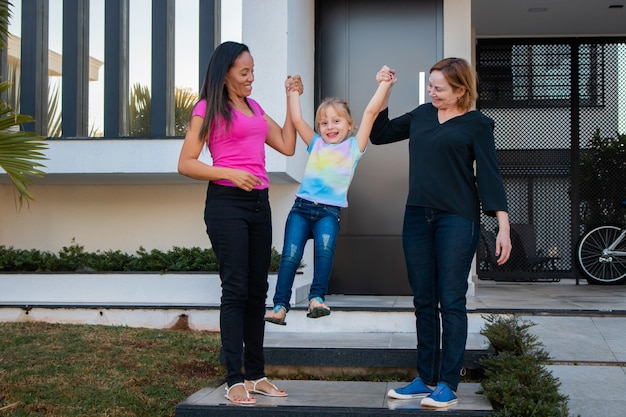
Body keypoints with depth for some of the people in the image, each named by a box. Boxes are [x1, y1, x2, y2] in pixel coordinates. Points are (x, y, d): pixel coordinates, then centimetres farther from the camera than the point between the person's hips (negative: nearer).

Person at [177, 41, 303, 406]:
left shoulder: (254, 107, 18)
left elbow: (287, 146, 14)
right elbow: (186, 164, -6)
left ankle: (256, 374, 17)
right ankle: (235, 379, -3)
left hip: (259, 203, 7)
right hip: (227, 203, -6)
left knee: (257, 290, 8)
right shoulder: (208, 108, -1)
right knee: (235, 290, -8)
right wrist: (230, 173, -17)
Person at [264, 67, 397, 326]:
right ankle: (280, 306, -9)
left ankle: (317, 299, -27)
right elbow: (297, 120, 10)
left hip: (330, 211, -2)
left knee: (325, 248, -28)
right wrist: (293, 92, 11)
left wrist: (384, 85, -1)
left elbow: (370, 113, 3)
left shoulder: (354, 146, 9)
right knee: (290, 255, -10)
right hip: (302, 207, 2)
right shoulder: (315, 144, 17)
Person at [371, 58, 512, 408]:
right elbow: (379, 134, 21)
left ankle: (448, 384, 5)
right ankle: (426, 379, 18)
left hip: (457, 220, -6)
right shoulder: (422, 115, 12)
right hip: (417, 217, 6)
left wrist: (504, 226, -14)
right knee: (424, 302, 9)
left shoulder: (477, 124, -3)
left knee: (451, 303, -2)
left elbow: (490, 174, -7)